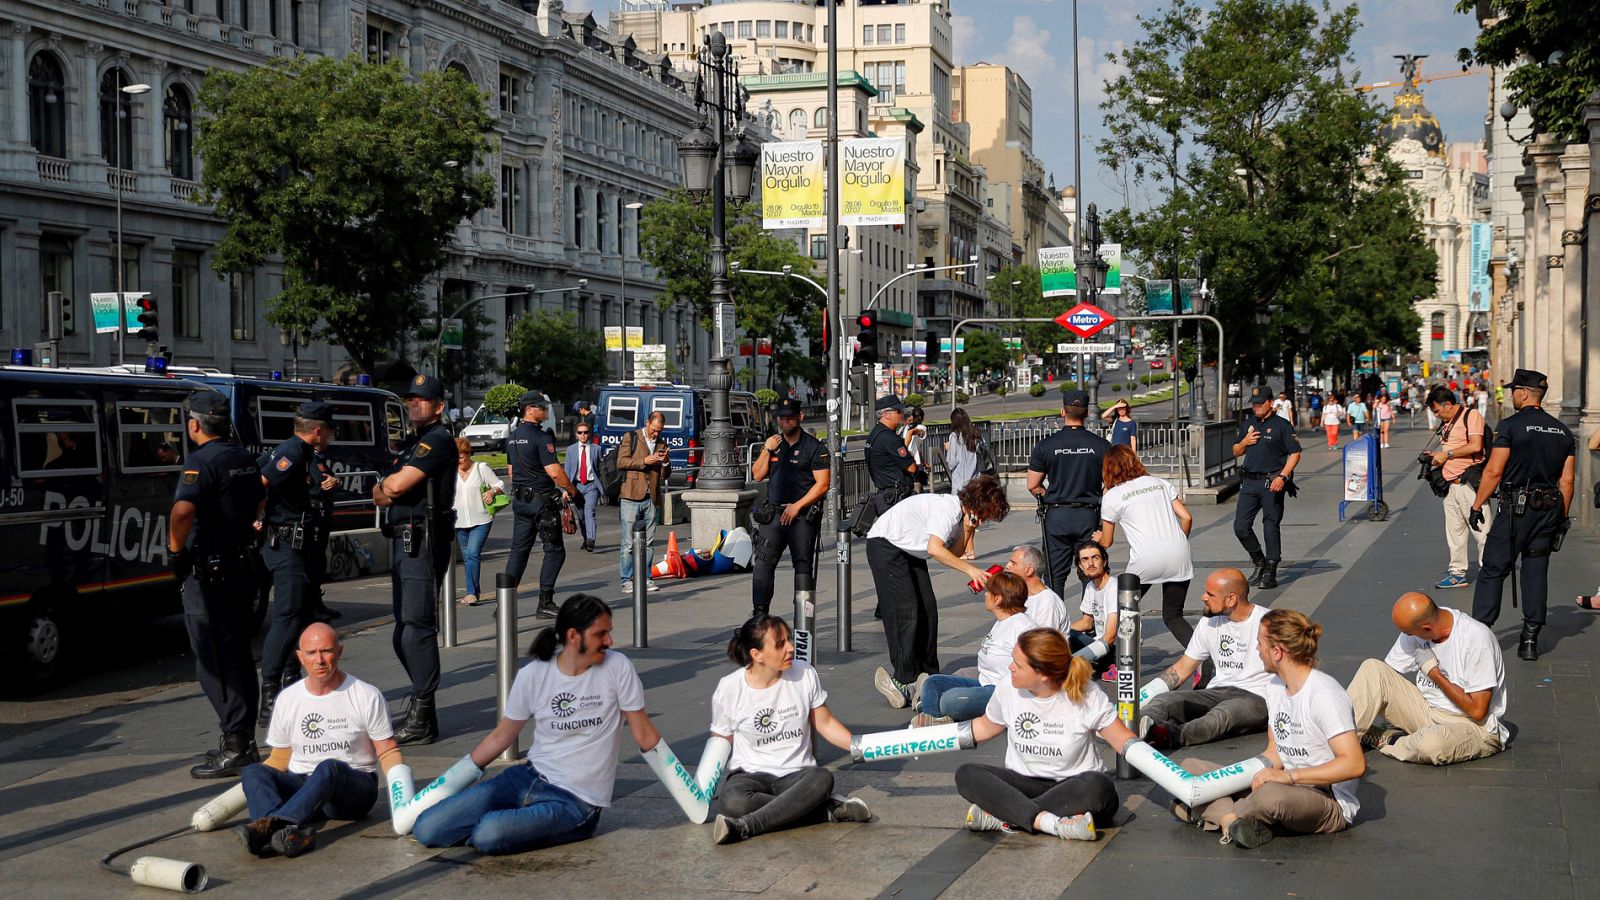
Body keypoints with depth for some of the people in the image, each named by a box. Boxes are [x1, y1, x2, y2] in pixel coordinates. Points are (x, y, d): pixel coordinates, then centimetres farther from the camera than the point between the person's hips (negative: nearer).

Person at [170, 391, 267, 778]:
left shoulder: (202, 461, -17)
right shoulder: (244, 458, 11)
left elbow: (182, 511, -33)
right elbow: (260, 500, 30)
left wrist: (176, 551, -19)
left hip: (209, 573, -9)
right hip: (242, 567, 9)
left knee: (216, 662, -4)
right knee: (238, 655, 16)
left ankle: (235, 747, -4)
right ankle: (245, 740, 23)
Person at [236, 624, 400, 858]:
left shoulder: (367, 697, 1)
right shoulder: (288, 698, 11)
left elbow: (388, 752, 1)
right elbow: (279, 760, 17)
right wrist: (253, 786, 0)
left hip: (353, 788, -3)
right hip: (301, 786, 4)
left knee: (329, 768, -36)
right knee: (252, 772, -24)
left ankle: (271, 824, -56)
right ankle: (296, 833, -52)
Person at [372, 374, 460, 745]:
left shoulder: (438, 440, -9)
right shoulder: (410, 443, 22)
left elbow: (396, 485, -18)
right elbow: (380, 496, 16)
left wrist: (386, 483, 4)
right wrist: (387, 489, -6)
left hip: (423, 543, -10)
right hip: (402, 542, 10)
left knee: (417, 628, -12)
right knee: (404, 633, 14)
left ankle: (421, 719, -12)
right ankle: (421, 698, 24)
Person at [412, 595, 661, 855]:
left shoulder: (618, 668, -9)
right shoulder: (533, 675, -3)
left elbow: (645, 736, -1)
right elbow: (500, 737, 10)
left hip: (576, 802, -4)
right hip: (527, 779, 4)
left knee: (488, 836, -30)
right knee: (426, 829, -8)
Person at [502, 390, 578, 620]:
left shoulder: (513, 437, 12)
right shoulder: (541, 437, -15)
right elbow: (554, 472, -20)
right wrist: (571, 490, -6)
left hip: (520, 499, 8)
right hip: (542, 500, -8)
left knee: (519, 549, 10)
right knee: (554, 550, 1)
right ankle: (545, 603, -1)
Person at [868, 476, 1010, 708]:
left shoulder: (965, 515, 1)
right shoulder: (948, 509, -27)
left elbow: (954, 553, 0)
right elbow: (935, 549, -39)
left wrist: (968, 531, -16)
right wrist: (971, 569, -36)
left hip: (910, 551, 10)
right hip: (885, 544, -10)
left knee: (928, 610, 4)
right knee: (905, 611, -15)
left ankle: (928, 677, 10)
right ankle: (905, 681, -15)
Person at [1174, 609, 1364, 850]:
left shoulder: (1323, 695, -20)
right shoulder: (1275, 685, 9)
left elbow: (1355, 764, -28)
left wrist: (1289, 776, -31)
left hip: (1331, 805, -9)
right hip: (1289, 787, 9)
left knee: (1272, 794, -43)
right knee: (1192, 767, 2)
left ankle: (1214, 812, -11)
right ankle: (1231, 821, -26)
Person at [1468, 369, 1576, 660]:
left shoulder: (1511, 426, -9)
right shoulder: (1563, 431, 10)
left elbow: (1493, 471, -11)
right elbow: (1567, 480, 9)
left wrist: (1477, 505, -3)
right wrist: (1562, 516, 16)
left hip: (1516, 508, -5)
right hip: (1550, 509, 5)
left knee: (1493, 570, 1)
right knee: (1537, 572, 9)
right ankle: (1530, 640, 8)